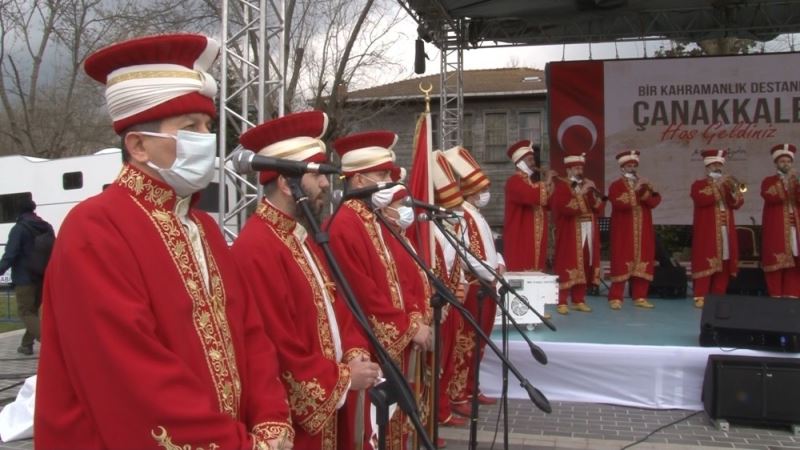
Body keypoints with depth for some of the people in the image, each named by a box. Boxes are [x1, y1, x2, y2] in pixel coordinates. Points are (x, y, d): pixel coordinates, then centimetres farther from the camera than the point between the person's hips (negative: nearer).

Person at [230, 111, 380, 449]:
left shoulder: (304, 237, 10)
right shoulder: (256, 249, -22)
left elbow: (335, 306, 14)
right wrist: (344, 378, -14)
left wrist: (355, 355, -3)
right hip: (292, 421, -9)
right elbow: (277, 349, -24)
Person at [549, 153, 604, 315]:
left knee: (584, 265, 5)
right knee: (567, 265, -8)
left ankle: (579, 300, 13)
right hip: (569, 233, -6)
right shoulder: (560, 186, -4)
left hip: (588, 231, 6)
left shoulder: (587, 185, 18)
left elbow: (599, 208, 13)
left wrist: (594, 192, -2)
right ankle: (562, 302, -5)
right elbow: (564, 208, -19)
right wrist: (580, 194, -19)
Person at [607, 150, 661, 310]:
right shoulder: (616, 186, -2)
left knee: (642, 261, 4)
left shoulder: (643, 184, 15)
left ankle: (640, 297, 11)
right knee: (622, 262, -7)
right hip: (624, 232, -5)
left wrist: (644, 190, -14)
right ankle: (615, 298, -3)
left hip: (643, 231, 5)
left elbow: (655, 201, 1)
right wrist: (635, 190, -19)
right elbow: (620, 204, -19)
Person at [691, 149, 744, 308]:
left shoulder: (727, 184, 22)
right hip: (707, 232, -5)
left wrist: (732, 189, -9)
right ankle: (700, 297, -11)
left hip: (725, 230, 5)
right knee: (705, 263, -11)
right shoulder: (698, 184, 6)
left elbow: (738, 203, 8)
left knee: (724, 263, 1)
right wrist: (717, 186, -14)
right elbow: (701, 199, -15)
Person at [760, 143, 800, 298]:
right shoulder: (769, 181, 6)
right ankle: (776, 295, -7)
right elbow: (770, 197, -14)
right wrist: (786, 181, -14)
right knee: (776, 261, -9)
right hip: (776, 229, -4)